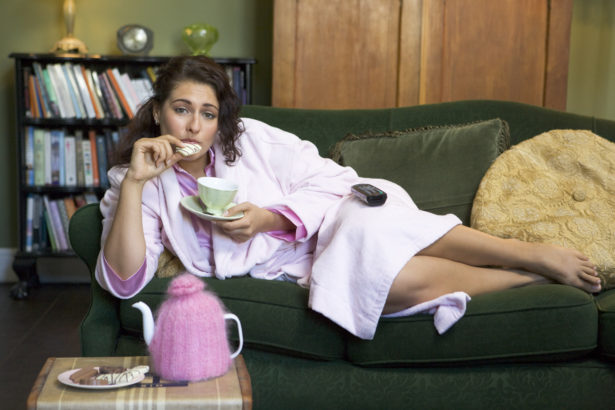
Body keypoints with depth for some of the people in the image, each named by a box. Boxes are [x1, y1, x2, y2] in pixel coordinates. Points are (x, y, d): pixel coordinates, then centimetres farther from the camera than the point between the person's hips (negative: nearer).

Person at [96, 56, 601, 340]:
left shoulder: (249, 139, -1)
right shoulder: (139, 190, 0)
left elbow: (330, 181, -2)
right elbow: (123, 281, -14)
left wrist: (266, 219, -17)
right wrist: (135, 181, -21)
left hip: (334, 219, 0)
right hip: (294, 269, 0)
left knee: (365, 229, -37)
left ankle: (531, 252, -22)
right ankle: (535, 277, -15)